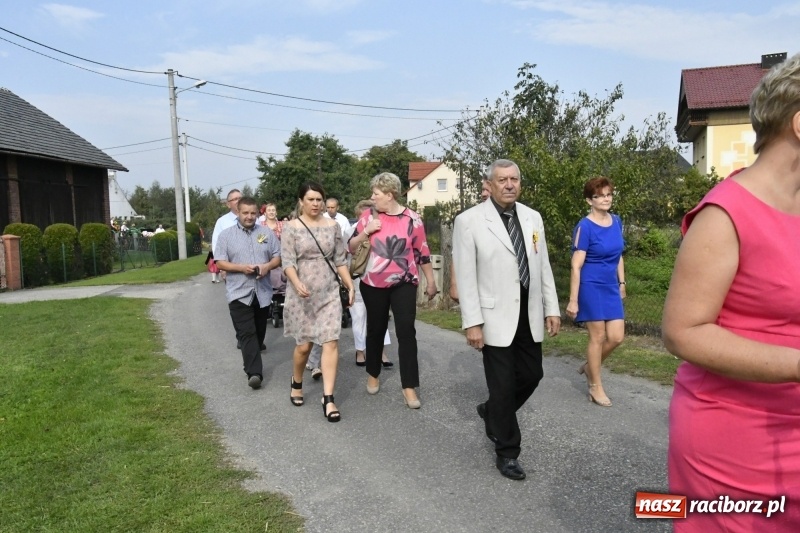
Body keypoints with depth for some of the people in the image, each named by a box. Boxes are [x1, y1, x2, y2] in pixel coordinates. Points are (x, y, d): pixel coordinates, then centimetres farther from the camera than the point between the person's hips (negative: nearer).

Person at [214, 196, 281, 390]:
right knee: (246, 334, -11)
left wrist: (268, 266, -12)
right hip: (239, 293, -3)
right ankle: (254, 373, -16)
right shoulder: (226, 235, 2)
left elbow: (278, 257, 9)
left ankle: (252, 366, 29)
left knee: (259, 333, 12)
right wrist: (241, 267, -17)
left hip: (263, 292, 3)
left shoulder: (267, 233, 9)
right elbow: (220, 263, -1)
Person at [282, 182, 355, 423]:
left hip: (329, 293, 2)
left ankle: (328, 399, -2)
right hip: (302, 294, -2)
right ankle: (296, 384, 34)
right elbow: (288, 262, -10)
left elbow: (340, 260, 8)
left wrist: (350, 285, -2)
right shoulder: (291, 228, -2)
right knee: (304, 345, 5)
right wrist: (297, 284, -27)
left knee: (331, 342, -7)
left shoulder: (332, 226, 6)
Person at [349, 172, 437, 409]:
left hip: (404, 284, -1)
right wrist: (365, 231, -17)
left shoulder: (412, 219, -5)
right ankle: (373, 374, 35)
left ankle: (409, 387, 2)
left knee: (406, 332, -5)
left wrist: (431, 281, 5)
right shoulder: (369, 217, -1)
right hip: (373, 284, 2)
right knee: (376, 330, 14)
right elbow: (351, 247, 0)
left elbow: (422, 253, 2)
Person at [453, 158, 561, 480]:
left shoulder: (532, 217, 7)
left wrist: (552, 308, 8)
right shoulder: (469, 221, -9)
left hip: (529, 315, 6)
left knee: (532, 375, 16)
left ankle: (492, 412, 44)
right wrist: (472, 322, -14)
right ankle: (506, 452, 23)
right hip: (496, 317, -5)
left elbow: (543, 267, 11)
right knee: (503, 385, 4)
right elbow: (465, 276, -11)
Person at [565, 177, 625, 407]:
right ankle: (595, 387, 18)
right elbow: (576, 266, -16)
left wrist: (622, 282, 16)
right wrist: (573, 300, -17)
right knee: (598, 337, 1)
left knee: (616, 337, 4)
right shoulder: (585, 227, -14)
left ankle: (589, 366, 30)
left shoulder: (616, 221, 5)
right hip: (591, 288, -6)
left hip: (611, 288, 6)